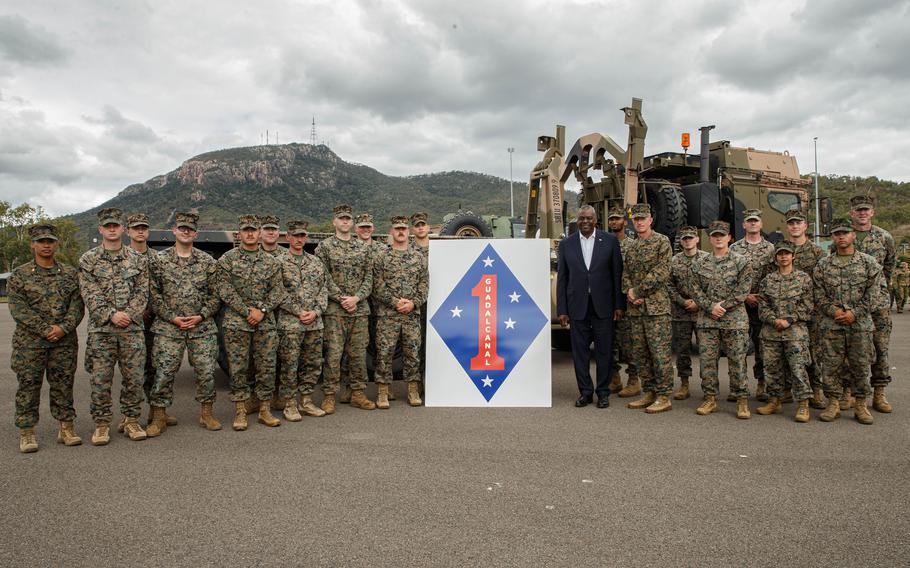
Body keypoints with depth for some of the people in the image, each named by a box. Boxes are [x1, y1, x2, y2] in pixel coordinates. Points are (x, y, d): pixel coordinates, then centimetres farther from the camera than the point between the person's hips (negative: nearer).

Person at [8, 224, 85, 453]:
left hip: (65, 341, 1)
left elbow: (77, 305, 2)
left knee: (63, 386, 7)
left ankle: (66, 429, 16)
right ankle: (27, 433, 14)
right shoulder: (19, 276, 3)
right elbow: (18, 309, -7)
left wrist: (63, 327, -14)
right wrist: (45, 329, -16)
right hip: (29, 342, -1)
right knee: (28, 387, 3)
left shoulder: (70, 274, 8)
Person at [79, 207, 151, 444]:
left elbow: (142, 292, 3)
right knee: (100, 379, 2)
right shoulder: (88, 260, 4)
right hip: (101, 329, -1)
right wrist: (111, 315, -15)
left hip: (133, 328, 1)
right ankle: (102, 424, 15)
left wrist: (128, 315, -11)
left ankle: (131, 420, 18)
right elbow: (90, 295, -3)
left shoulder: (138, 259, 8)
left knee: (134, 377, 4)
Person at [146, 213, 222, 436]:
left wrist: (201, 316, -7)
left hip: (202, 327, 1)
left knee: (206, 371, 4)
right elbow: (154, 294, 0)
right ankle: (159, 416, 14)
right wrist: (172, 318, -9)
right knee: (164, 372, -1)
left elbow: (215, 294, 5)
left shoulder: (207, 261, 6)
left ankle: (207, 413, 19)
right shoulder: (160, 260, 3)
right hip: (168, 327, -1)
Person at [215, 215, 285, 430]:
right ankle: (240, 413, 13)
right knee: (238, 368, 2)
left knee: (267, 367, 5)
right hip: (236, 323, -2)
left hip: (266, 323, 2)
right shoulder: (227, 259, 2)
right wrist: (247, 311, -13)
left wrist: (262, 310, -11)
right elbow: (225, 290, -6)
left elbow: (278, 291, 4)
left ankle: (265, 410, 16)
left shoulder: (271, 261, 9)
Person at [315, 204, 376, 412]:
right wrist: (341, 298, -14)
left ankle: (358, 393, 18)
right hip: (334, 309, -3)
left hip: (360, 309, 4)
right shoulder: (324, 247, 1)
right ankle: (330, 396, 8)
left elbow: (368, 277, 6)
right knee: (333, 353, -2)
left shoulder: (362, 248, 11)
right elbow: (324, 278, -7)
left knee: (359, 353, 8)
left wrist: (356, 298, -9)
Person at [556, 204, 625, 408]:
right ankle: (585, 392, 19)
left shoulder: (610, 241, 2)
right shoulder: (566, 244, 5)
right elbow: (561, 279, 5)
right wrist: (562, 310, 0)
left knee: (604, 351, 5)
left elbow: (618, 274, 2)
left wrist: (619, 305, -2)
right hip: (577, 307, 1)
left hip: (603, 305, -1)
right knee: (580, 351, 6)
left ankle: (603, 392, 18)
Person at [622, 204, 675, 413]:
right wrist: (629, 292, -6)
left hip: (656, 306, -7)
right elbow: (626, 274, 15)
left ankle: (664, 397, 2)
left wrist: (637, 291, -13)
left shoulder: (662, 241, -2)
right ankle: (649, 393, 20)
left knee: (660, 353, -5)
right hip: (634, 308, 7)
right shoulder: (631, 247, 17)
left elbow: (662, 272, -13)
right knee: (639, 353, 10)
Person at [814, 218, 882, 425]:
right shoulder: (823, 265, 7)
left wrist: (855, 313, -11)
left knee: (861, 366, 5)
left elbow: (874, 295, -1)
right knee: (830, 366, 1)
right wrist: (834, 311, -11)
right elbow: (819, 295, 4)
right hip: (831, 324, 1)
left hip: (861, 324, -1)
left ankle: (860, 405, 18)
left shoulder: (869, 263, 4)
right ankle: (833, 404, 13)